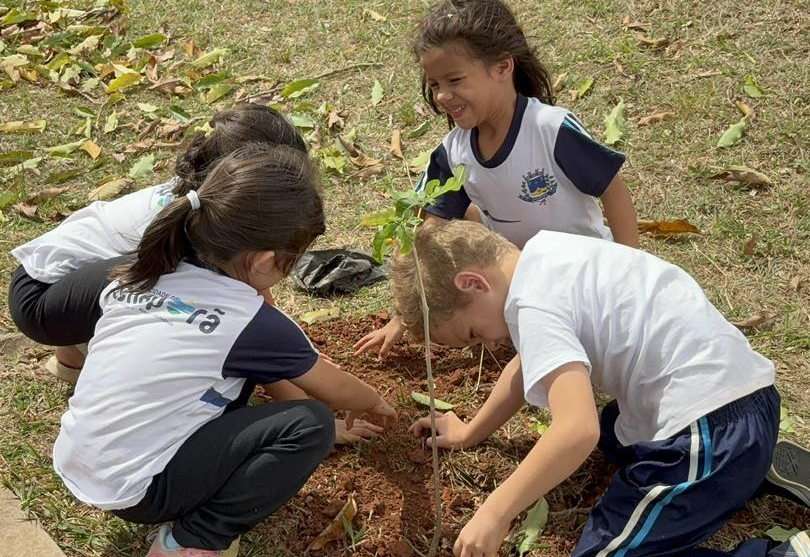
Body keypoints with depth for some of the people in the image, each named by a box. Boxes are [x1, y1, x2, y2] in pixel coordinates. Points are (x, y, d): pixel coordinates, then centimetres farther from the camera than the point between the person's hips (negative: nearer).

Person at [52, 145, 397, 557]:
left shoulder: (142, 274, 2)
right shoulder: (250, 322, -16)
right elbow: (334, 390, 2)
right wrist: (374, 402, 24)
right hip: (128, 493, -8)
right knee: (311, 425, -11)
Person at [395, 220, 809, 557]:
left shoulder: (533, 305, -19)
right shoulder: (543, 253, 10)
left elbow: (578, 430, -30)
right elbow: (530, 364, 24)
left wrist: (494, 514, -20)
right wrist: (470, 433, 31)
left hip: (712, 429, -10)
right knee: (612, 433, 37)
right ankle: (760, 465, 19)